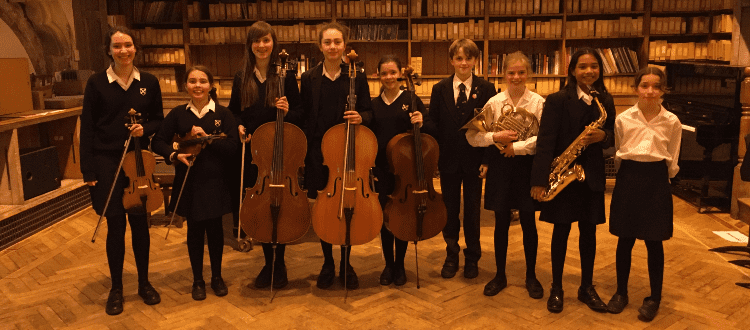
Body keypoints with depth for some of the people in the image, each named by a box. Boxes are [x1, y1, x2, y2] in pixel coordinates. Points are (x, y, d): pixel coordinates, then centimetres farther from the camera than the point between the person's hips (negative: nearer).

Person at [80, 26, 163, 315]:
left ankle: (144, 283, 25)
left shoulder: (149, 82, 2)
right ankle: (116, 288, 20)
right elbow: (87, 128, -2)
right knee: (115, 225, 3)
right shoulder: (96, 83, -3)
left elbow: (158, 119, 11)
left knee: (140, 222, 9)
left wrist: (145, 129, -12)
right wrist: (89, 172, -6)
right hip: (107, 162, -2)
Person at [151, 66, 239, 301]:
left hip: (214, 181, -1)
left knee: (214, 228, 9)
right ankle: (198, 279, 25)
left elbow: (232, 145, -11)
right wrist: (174, 155, -14)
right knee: (194, 229, 10)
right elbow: (159, 142, 4)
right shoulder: (178, 114, 3)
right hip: (188, 182, 1)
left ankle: (216, 276, 27)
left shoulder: (222, 114, -2)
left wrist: (206, 137, -19)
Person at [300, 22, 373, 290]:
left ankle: (346, 265, 23)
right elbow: (304, 117, 4)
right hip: (318, 153, 1)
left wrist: (360, 117, -20)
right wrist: (303, 154, -1)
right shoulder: (309, 79, 3)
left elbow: (368, 112, 3)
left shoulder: (357, 77, 0)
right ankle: (327, 265, 24)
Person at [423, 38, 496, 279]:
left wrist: (488, 158, -18)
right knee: (450, 210, 11)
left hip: (474, 159, -1)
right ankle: (452, 256, 28)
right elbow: (434, 125, 4)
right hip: (449, 159, 2)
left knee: (472, 211, 8)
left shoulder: (486, 89, -1)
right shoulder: (440, 89, 4)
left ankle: (472, 258, 25)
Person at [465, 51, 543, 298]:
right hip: (500, 165, 2)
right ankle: (500, 275, 24)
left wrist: (516, 147, -18)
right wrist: (495, 137, -17)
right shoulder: (494, 102, 1)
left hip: (527, 165, -1)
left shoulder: (538, 102, -4)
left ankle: (531, 276, 24)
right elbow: (472, 136, -3)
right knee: (501, 222, 9)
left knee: (528, 223, 7)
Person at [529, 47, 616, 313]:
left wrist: (602, 136, -14)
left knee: (588, 231, 10)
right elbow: (545, 141, -14)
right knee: (561, 230, 5)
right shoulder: (557, 100, -9)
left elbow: (611, 136, 11)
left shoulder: (605, 101, 6)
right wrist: (539, 180, -20)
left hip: (592, 175, 4)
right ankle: (556, 288, 20)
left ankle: (587, 287, 26)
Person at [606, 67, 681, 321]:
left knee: (654, 242, 6)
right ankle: (621, 292, 23)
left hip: (657, 181, 0)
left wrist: (657, 176, 6)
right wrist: (628, 175, 11)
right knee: (625, 239, 8)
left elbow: (672, 163, 8)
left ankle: (655, 297, 22)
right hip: (628, 179, 0)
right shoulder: (623, 119, -2)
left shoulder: (672, 122, -1)